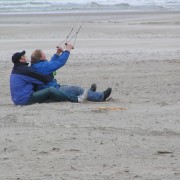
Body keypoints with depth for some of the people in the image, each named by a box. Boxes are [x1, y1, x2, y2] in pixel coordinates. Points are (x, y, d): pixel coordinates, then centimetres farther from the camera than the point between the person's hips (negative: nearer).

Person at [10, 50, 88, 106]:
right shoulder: (25, 70, -16)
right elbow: (44, 79, -13)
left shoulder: (15, 70, 16)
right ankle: (76, 99, -17)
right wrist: (52, 74, 7)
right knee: (50, 90, -18)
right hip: (25, 99, -10)